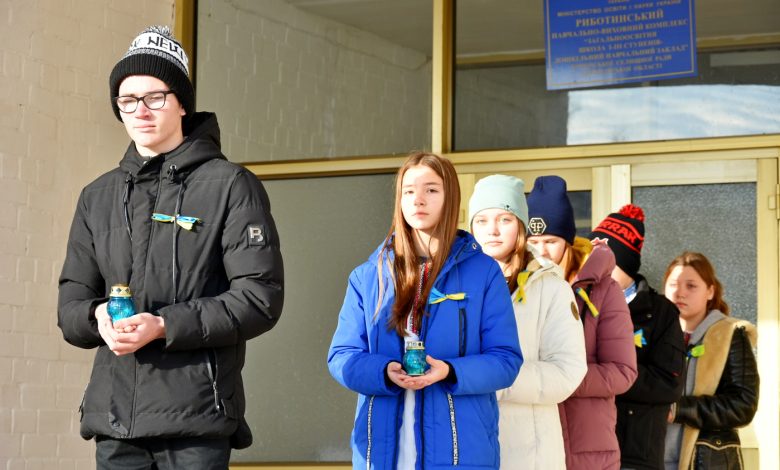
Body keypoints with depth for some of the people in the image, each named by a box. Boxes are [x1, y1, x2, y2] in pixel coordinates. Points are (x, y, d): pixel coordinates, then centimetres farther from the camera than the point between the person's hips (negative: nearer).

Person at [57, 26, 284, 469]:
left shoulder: (230, 186, 1)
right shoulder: (98, 197, 17)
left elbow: (260, 298, -6)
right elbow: (71, 305, 16)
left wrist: (163, 325, -16)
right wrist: (98, 317, -8)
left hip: (196, 418, -4)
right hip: (115, 418, 5)